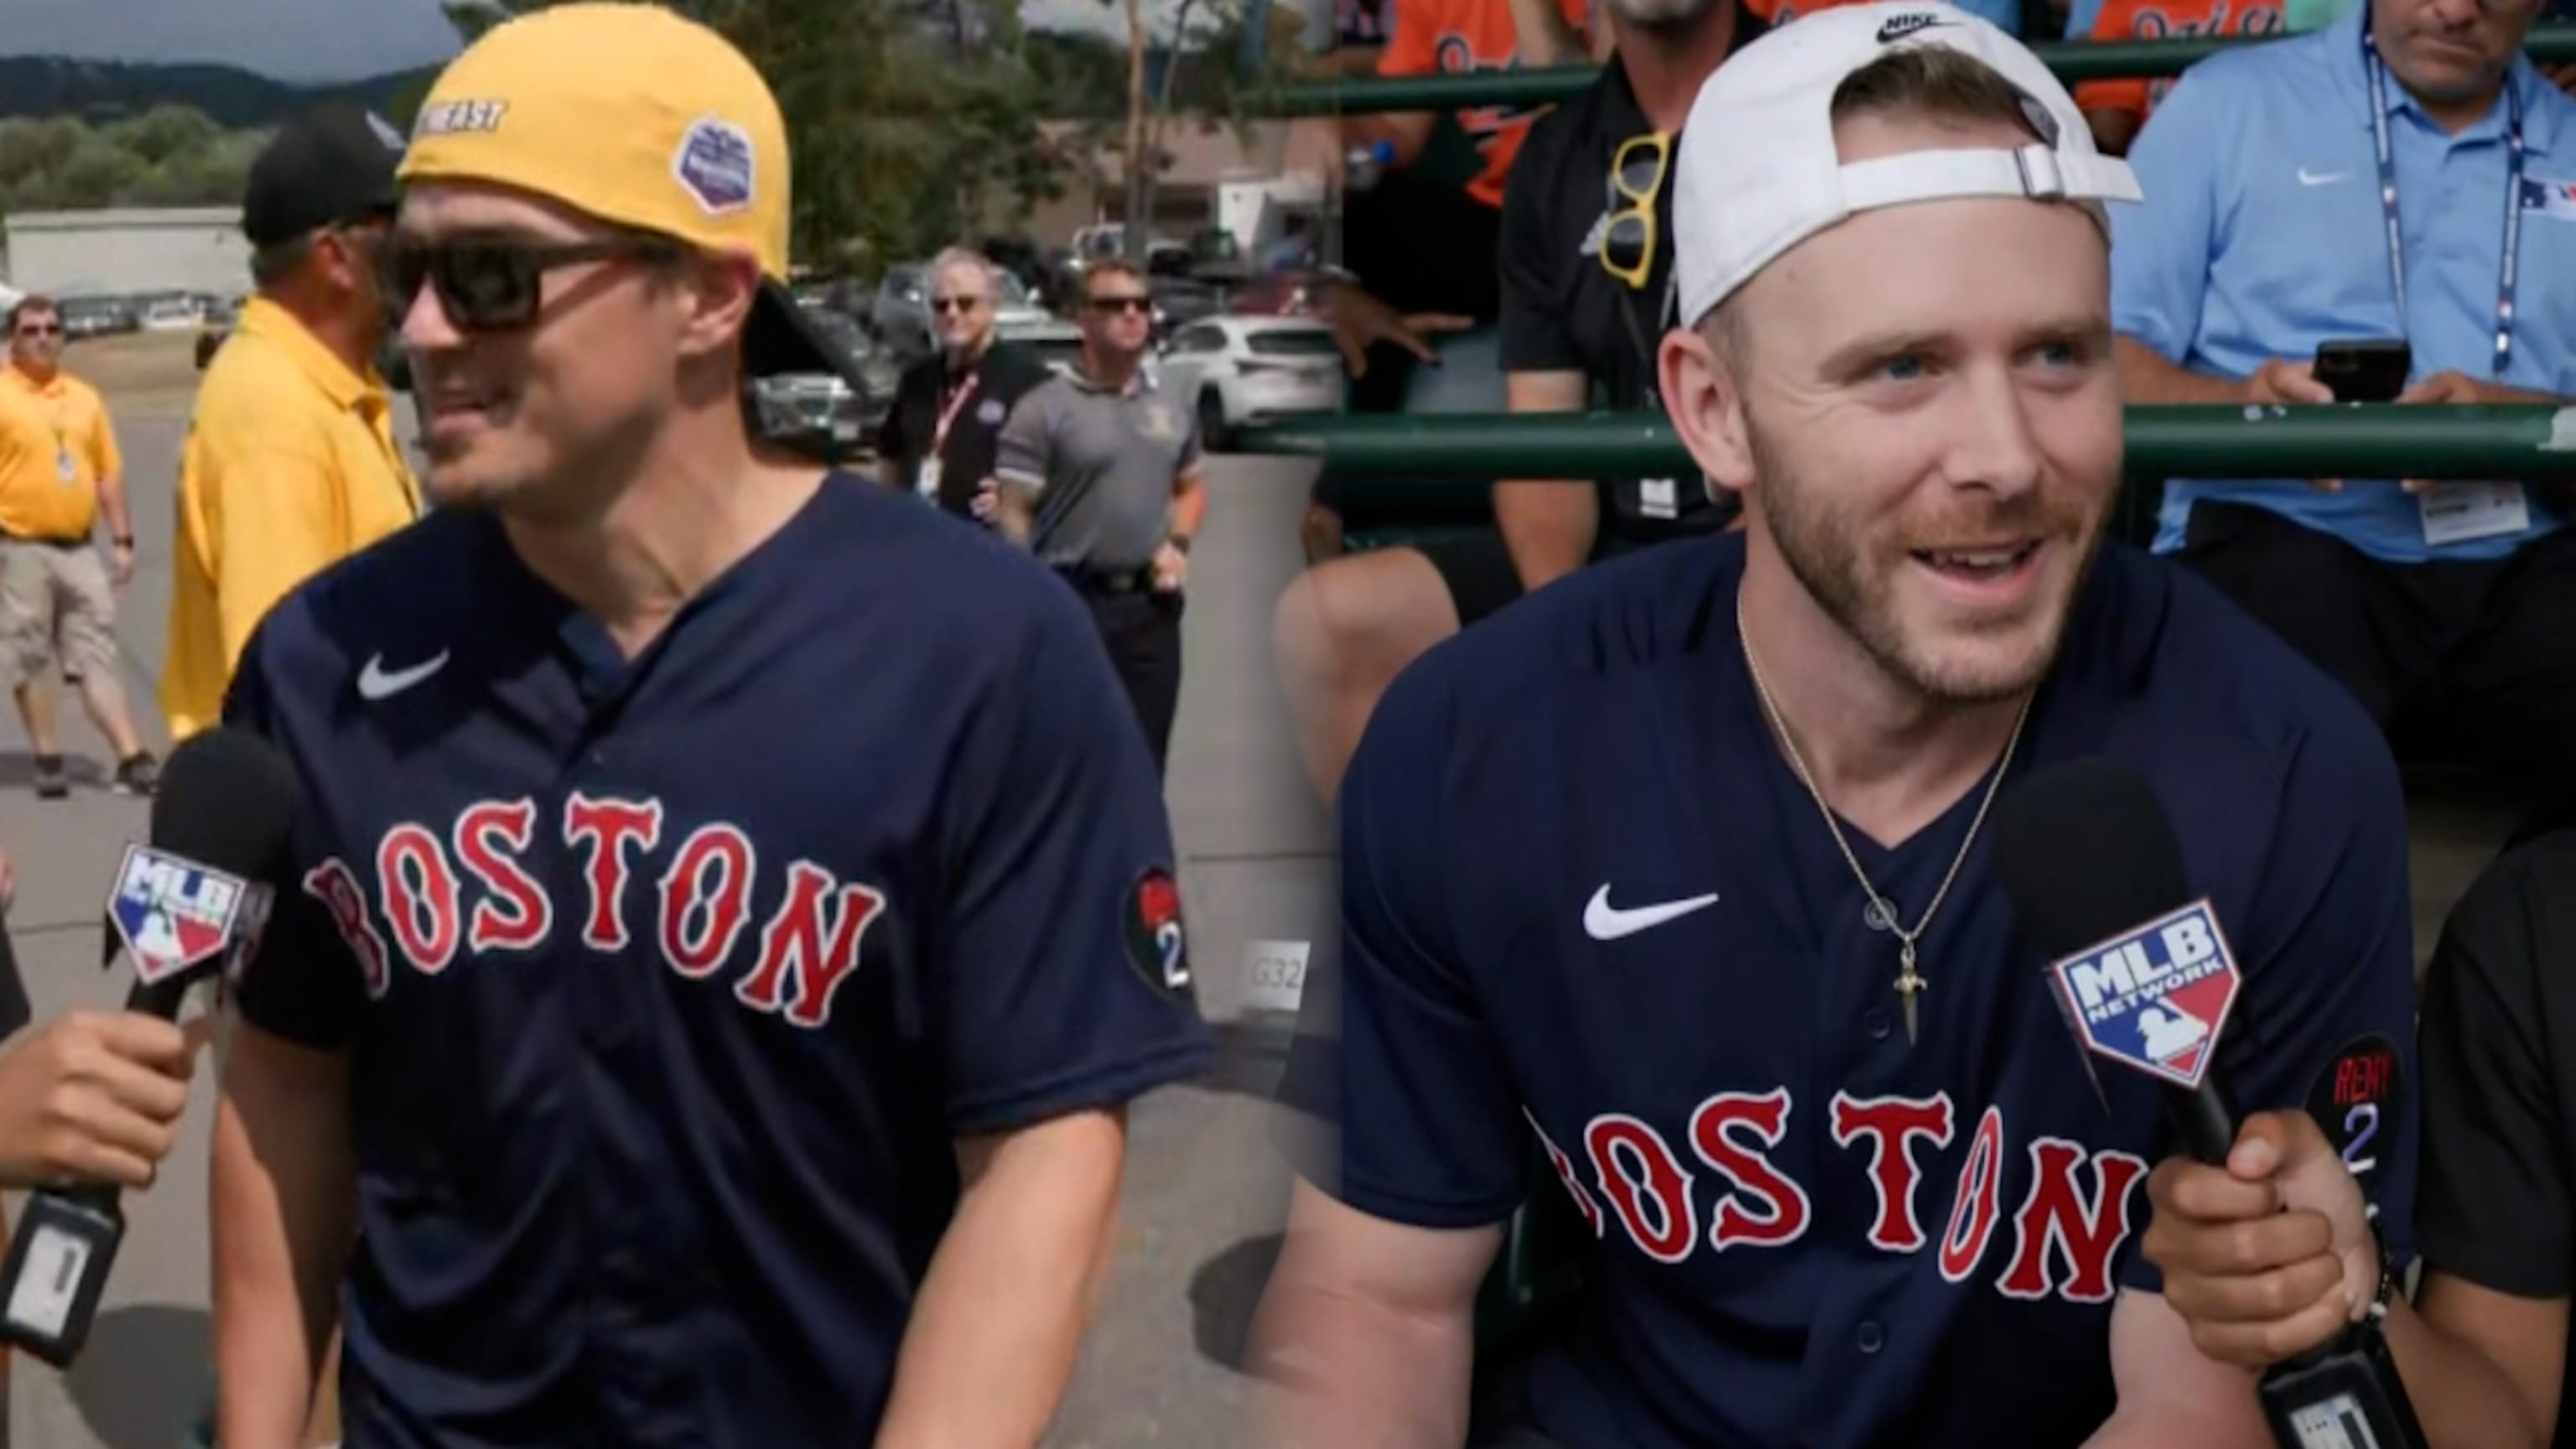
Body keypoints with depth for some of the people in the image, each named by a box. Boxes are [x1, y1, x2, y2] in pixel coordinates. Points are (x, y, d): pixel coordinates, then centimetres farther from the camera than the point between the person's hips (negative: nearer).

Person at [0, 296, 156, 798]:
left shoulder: (84, 398, 12)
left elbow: (109, 473, 14)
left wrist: (121, 539, 9)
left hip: (79, 548, 4)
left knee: (96, 657, 3)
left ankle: (132, 759, -2)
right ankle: (48, 761, 11)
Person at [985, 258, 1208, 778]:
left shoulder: (1173, 408, 12)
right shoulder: (1045, 407, -7)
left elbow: (1191, 486, 25)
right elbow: (1013, 512, -8)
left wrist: (1178, 544, 4)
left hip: (1151, 604, 5)